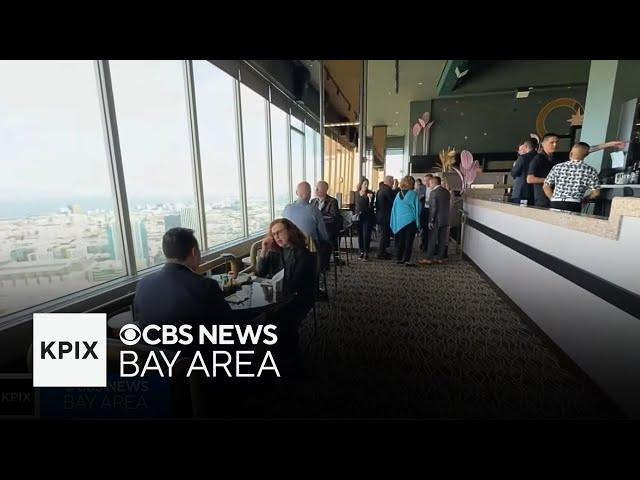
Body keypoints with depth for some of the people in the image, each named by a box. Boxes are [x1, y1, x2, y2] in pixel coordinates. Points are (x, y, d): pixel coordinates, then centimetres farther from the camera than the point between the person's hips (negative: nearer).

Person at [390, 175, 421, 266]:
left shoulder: (398, 194, 5)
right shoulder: (413, 194, -6)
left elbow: (394, 209, 8)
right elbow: (417, 208, -4)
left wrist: (394, 224, 13)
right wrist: (418, 223, 2)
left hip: (399, 222, 4)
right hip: (410, 221, -4)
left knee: (400, 241, 12)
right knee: (408, 241, 0)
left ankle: (398, 258, 17)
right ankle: (406, 260, -2)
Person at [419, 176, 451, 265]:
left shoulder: (434, 192, -13)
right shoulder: (447, 192, 9)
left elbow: (433, 208, -17)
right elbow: (449, 206, 14)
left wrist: (431, 221, -13)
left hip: (436, 220, -7)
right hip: (445, 219, 7)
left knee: (432, 240, -1)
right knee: (443, 240, 10)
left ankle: (429, 259, 3)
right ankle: (440, 258, 17)